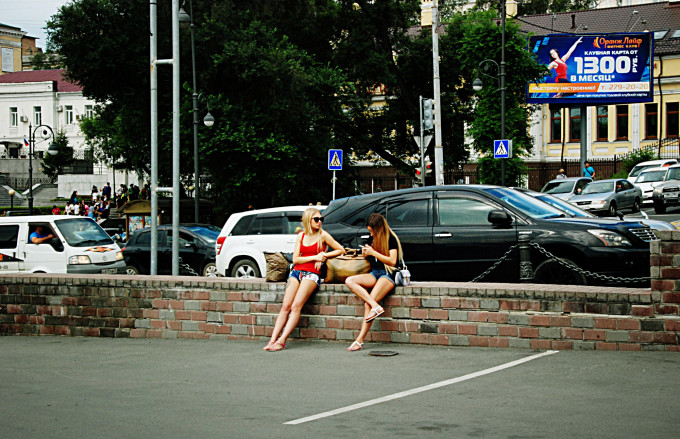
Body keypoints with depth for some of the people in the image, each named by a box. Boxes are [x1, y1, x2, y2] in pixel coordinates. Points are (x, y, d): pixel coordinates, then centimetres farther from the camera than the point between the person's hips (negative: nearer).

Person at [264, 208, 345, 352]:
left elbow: (341, 250, 10)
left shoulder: (323, 235, 5)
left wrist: (324, 256, 0)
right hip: (297, 271, 4)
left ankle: (281, 340, -26)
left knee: (296, 306, -21)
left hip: (312, 274, -4)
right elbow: (295, 259, 7)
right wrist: (314, 257, -4)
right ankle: (273, 339, -17)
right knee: (285, 306, -12)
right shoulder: (301, 236, 14)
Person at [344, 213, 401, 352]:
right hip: (374, 273, 8)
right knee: (349, 281, -20)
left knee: (368, 303, -27)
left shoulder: (391, 239, -5)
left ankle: (359, 341, -30)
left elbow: (392, 261, -12)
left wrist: (373, 252, -14)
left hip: (388, 274, -8)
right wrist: (365, 253, 4)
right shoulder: (372, 239, 16)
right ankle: (376, 306, -32)